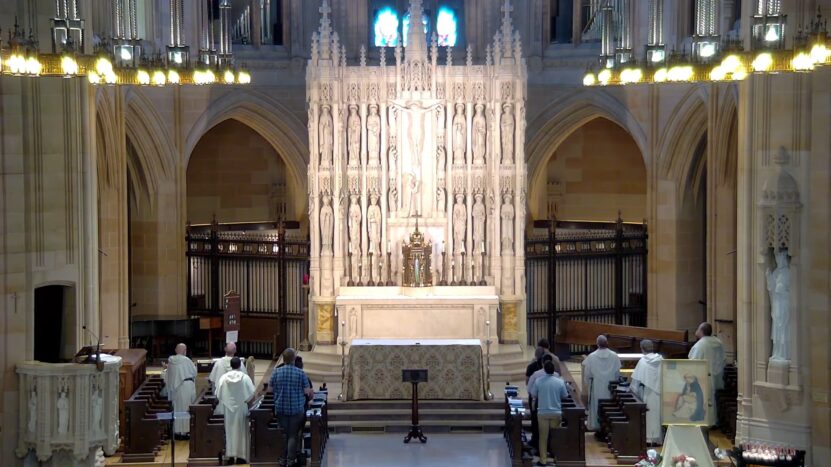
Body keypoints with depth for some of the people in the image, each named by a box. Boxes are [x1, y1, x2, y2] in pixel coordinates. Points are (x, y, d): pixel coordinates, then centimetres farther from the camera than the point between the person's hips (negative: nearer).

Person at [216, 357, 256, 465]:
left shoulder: (223, 378, -7)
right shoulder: (245, 377, -12)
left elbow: (218, 394, -3)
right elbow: (252, 392, -9)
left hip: (228, 408, 2)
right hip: (241, 407, -1)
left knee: (230, 431, 9)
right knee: (240, 431, 7)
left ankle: (231, 456, 9)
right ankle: (240, 456, 8)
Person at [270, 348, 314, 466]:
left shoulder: (276, 372, -4)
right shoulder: (300, 373, -9)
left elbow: (271, 388, 5)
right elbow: (307, 391, -5)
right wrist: (312, 393, 17)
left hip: (280, 408, 2)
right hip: (296, 408, -2)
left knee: (283, 434, 14)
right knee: (293, 435, 4)